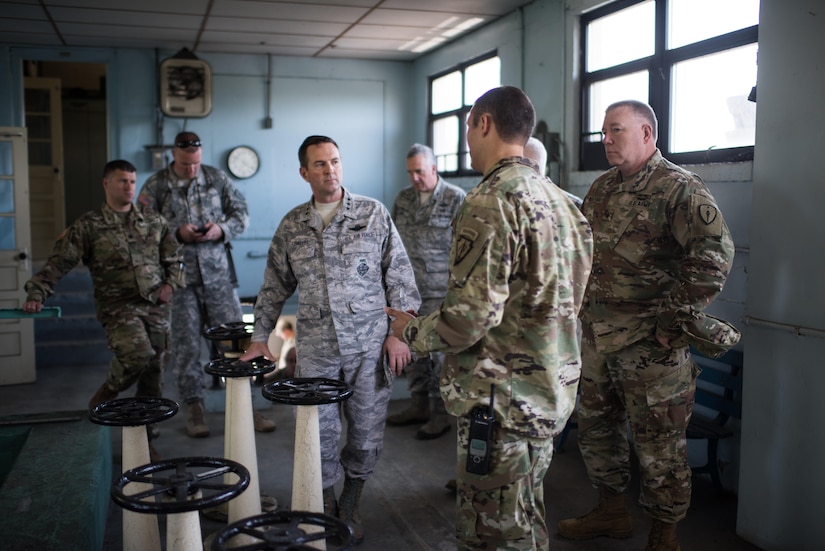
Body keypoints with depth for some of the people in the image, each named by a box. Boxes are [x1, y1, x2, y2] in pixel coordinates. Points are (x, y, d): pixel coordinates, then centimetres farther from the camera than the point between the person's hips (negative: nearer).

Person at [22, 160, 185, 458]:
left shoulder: (154, 222, 11)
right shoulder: (88, 226, 1)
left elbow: (174, 258, 18)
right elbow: (58, 262, -5)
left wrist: (172, 283, 0)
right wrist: (36, 293, -16)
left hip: (156, 307, 4)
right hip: (118, 307, -4)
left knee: (154, 376, 2)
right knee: (138, 354, -28)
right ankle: (105, 396, 3)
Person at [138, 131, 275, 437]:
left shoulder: (217, 178, 7)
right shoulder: (156, 185, 3)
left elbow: (241, 214, 9)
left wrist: (222, 229, -11)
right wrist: (177, 234, -15)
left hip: (218, 273, 1)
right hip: (179, 276, -1)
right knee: (186, 345, 4)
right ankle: (194, 408, 16)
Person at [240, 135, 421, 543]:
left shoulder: (374, 214, 0)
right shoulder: (292, 226, 8)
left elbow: (399, 276, 0)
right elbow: (274, 287, 15)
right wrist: (259, 337, 13)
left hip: (369, 345, -1)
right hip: (315, 349, 2)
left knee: (366, 429, 7)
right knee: (320, 433, 6)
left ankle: (351, 505, 30)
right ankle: (327, 505, 28)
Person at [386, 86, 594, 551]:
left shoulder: (491, 202, -18)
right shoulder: (558, 198, 11)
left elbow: (473, 314, -24)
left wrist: (412, 333, -6)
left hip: (505, 401, -10)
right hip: (552, 390, 10)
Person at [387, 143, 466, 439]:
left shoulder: (456, 198, -5)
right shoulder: (403, 198, 11)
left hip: (439, 292, -6)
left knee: (439, 351, -1)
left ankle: (440, 414, 11)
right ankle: (419, 405, 27)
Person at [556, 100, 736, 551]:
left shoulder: (679, 189, -13)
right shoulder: (602, 188, 11)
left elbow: (715, 253, -24)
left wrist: (675, 318, -21)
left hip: (650, 345, -8)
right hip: (597, 336, 8)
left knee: (658, 444, 4)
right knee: (595, 427, 20)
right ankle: (611, 512, 39)